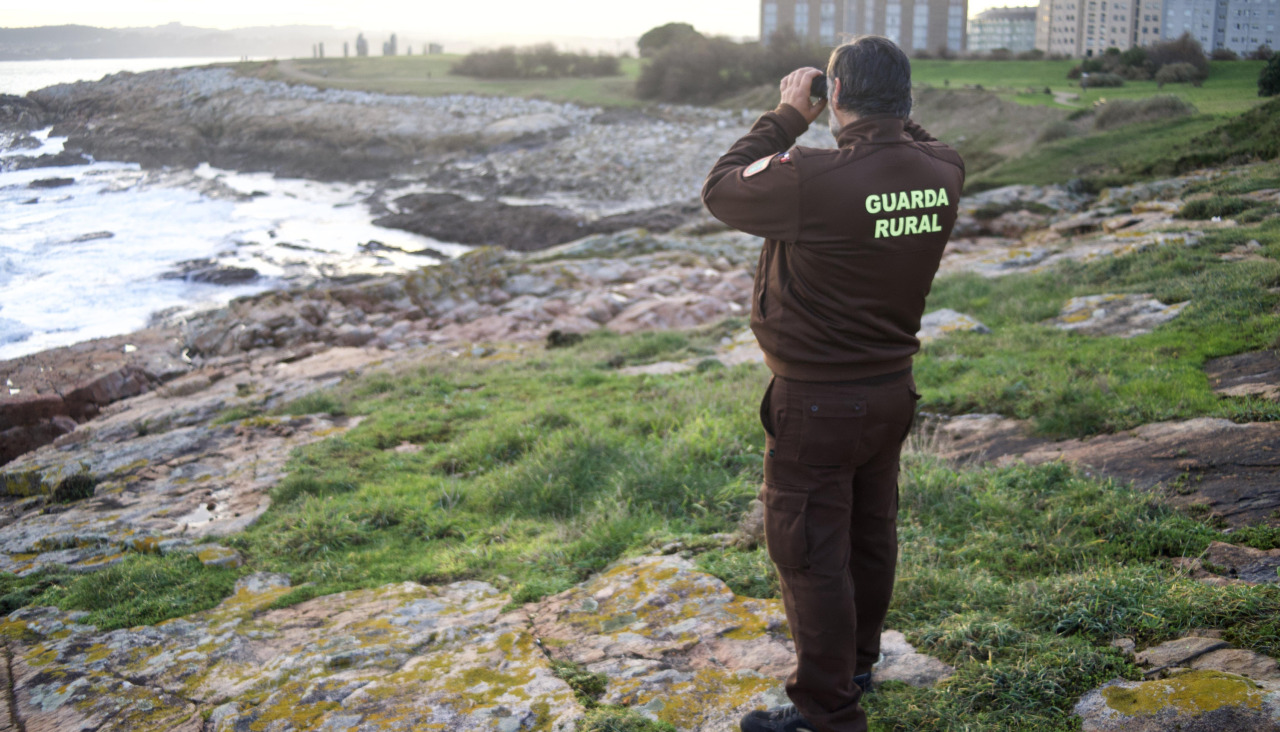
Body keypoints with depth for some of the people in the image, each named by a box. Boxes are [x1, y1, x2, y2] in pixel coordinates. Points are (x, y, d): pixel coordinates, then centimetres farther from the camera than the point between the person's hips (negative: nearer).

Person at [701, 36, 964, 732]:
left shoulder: (812, 179, -27)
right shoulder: (942, 173, -6)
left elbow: (721, 188, -10)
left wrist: (788, 116, -3)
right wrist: (886, 117, 9)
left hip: (817, 405, -7)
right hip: (892, 390, 7)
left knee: (810, 553, 5)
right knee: (870, 535, 22)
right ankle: (858, 661, 43)